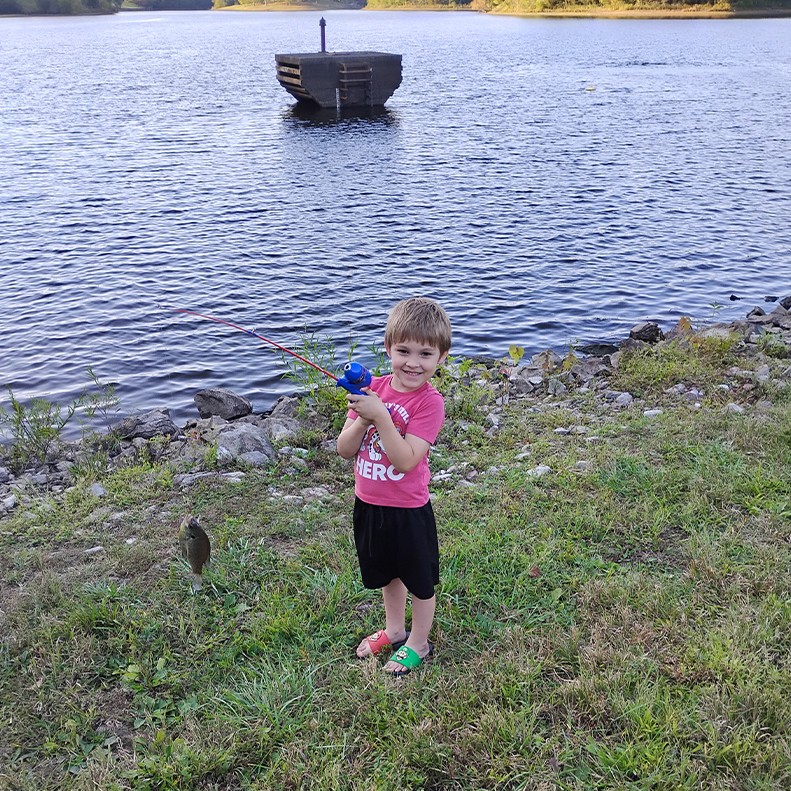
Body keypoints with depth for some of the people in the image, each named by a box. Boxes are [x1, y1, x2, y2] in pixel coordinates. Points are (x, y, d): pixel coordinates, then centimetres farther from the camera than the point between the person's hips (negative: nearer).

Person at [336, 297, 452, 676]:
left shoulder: (429, 401, -20)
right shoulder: (374, 388, -4)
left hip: (408, 509, -6)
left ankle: (418, 643, 37)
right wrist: (363, 418, -24)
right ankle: (394, 629, 49)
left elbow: (406, 460, -29)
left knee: (420, 579, 15)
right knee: (387, 572, 26)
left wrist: (381, 415, -34)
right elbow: (345, 449, -7)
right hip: (368, 503, 6)